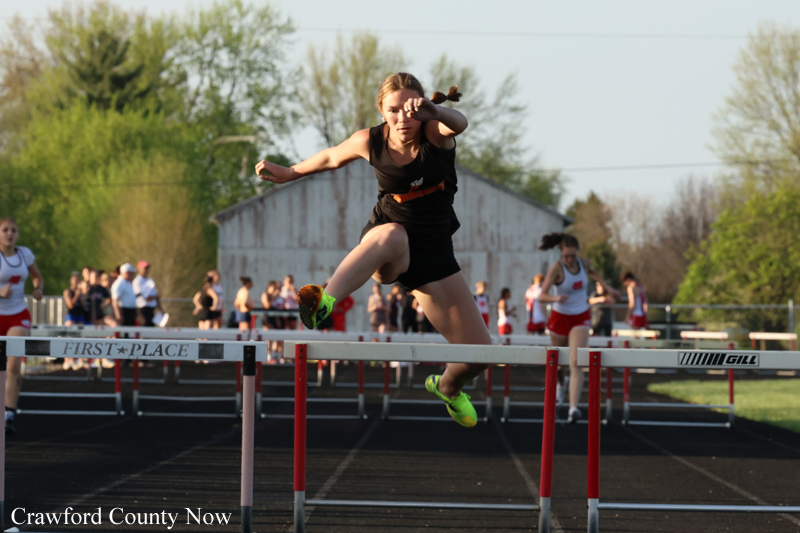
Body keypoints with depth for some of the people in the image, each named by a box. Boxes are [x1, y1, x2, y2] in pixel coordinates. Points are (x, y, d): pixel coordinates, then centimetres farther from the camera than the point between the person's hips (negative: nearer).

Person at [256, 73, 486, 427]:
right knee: (392, 234, -43)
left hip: (433, 253, 2)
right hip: (385, 253, -2)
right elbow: (332, 158, 12)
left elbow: (458, 123, -41)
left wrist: (432, 110, -63)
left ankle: (447, 388, 36)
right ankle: (324, 303, -60)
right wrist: (289, 173, 24)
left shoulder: (434, 133, -16)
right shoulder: (370, 142, -11)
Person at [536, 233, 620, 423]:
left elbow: (592, 272, 21)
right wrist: (556, 298, -44)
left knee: (576, 363, -16)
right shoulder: (557, 268, -18)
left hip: (581, 318, 1)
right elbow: (542, 295, -25)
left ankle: (574, 408, -25)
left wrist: (607, 287, 17)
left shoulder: (584, 263, -6)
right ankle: (560, 383, 57)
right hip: (560, 317, -1)